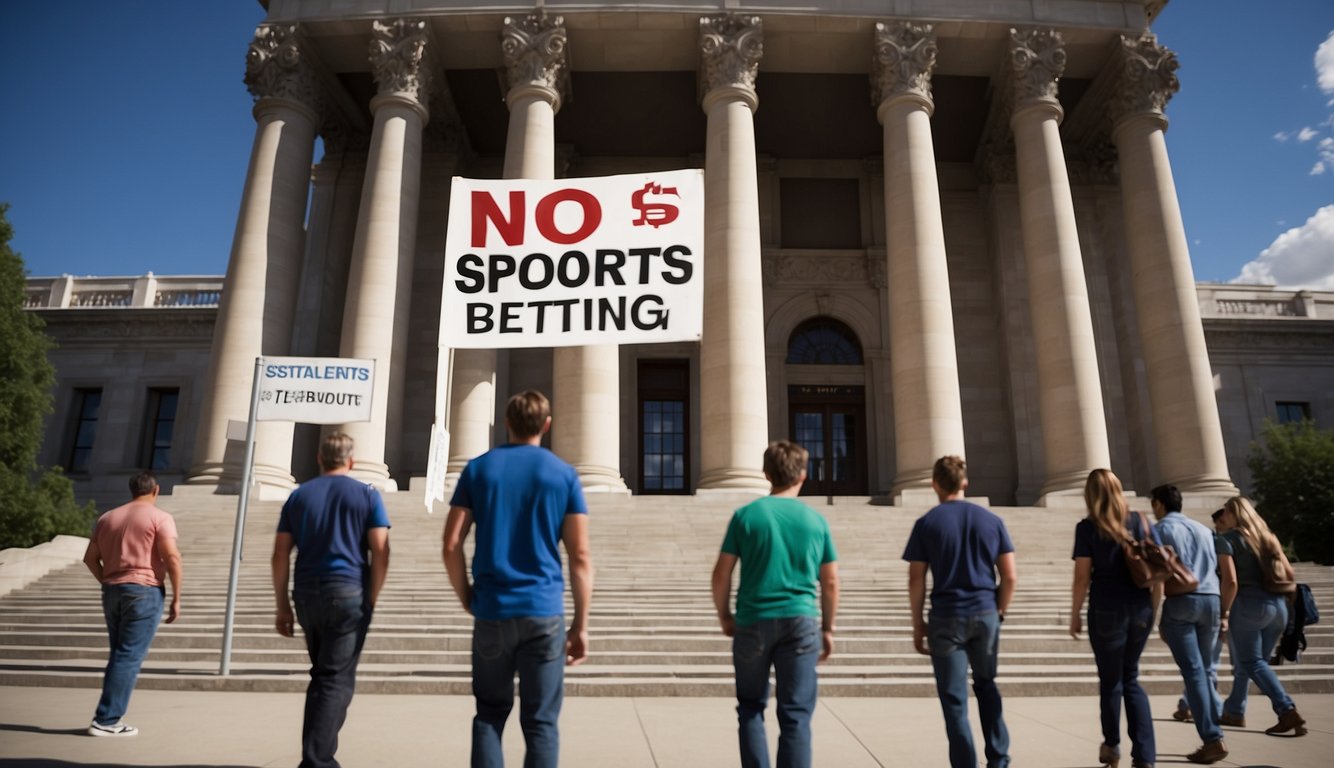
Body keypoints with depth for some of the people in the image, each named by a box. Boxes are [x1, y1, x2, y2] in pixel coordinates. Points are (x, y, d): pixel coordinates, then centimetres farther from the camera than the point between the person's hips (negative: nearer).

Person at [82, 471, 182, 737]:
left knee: (119, 656, 14)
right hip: (144, 591, -7)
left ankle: (110, 717, 14)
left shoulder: (107, 518, 15)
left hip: (112, 591, 7)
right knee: (129, 658, -4)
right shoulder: (160, 518, -5)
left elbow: (90, 557, 15)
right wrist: (176, 598, -8)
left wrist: (108, 583, 21)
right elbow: (172, 557, -14)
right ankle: (106, 720, -5)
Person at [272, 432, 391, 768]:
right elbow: (380, 552, -7)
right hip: (349, 592, -4)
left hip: (307, 594, 4)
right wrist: (371, 601, 0)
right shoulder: (367, 495, 2)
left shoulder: (299, 495, 10)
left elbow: (280, 555, 6)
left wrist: (282, 606, 10)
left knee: (321, 675, 18)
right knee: (337, 680, -1)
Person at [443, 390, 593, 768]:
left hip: (492, 610, 2)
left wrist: (467, 600, 13)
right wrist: (580, 625, 1)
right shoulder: (564, 474, 1)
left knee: (490, 713, 15)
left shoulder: (478, 468, 5)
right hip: (544, 612, -1)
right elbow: (580, 557, -3)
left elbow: (451, 546, 0)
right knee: (541, 722, 5)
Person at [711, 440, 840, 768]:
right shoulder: (816, 520, 3)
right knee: (796, 715, 4)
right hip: (800, 621, 1)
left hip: (753, 622, 0)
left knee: (751, 708, 15)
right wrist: (827, 628, 17)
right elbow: (830, 582, 6)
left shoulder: (746, 515, -1)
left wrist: (725, 617, 12)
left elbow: (721, 574, -2)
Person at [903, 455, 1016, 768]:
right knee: (986, 686, 24)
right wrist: (999, 612, 14)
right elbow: (1009, 576, 3)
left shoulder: (926, 523, -3)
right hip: (985, 614, 3)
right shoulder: (991, 519, 5)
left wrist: (918, 625, 4)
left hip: (946, 617, -3)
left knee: (954, 699, 6)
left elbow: (916, 581, -5)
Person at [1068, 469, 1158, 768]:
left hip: (1107, 610, -4)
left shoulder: (1087, 527, -6)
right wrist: (1154, 608, 14)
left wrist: (1074, 614, 1)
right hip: (1140, 609, 4)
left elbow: (1082, 577, -8)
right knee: (1131, 678, 17)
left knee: (1110, 680, 12)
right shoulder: (1142, 522, 5)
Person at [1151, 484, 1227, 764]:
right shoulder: (1203, 529, 21)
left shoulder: (1163, 528, 2)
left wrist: (1158, 617, -4)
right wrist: (1223, 612, 17)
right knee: (1204, 669, 16)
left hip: (1180, 601, -6)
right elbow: (1221, 572, 17)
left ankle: (1213, 739, -12)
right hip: (1211, 600, 6)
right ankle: (1214, 718, 9)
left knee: (1193, 671, -7)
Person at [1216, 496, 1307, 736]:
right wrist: (1279, 599, 22)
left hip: (1249, 605, -7)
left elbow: (1231, 581, -12)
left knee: (1252, 662, -1)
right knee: (1253, 660, 15)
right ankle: (1234, 711, 25)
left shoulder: (1227, 539, -4)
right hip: (1278, 605, 7)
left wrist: (1224, 612, -6)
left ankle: (1287, 711, -18)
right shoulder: (1268, 537, 15)